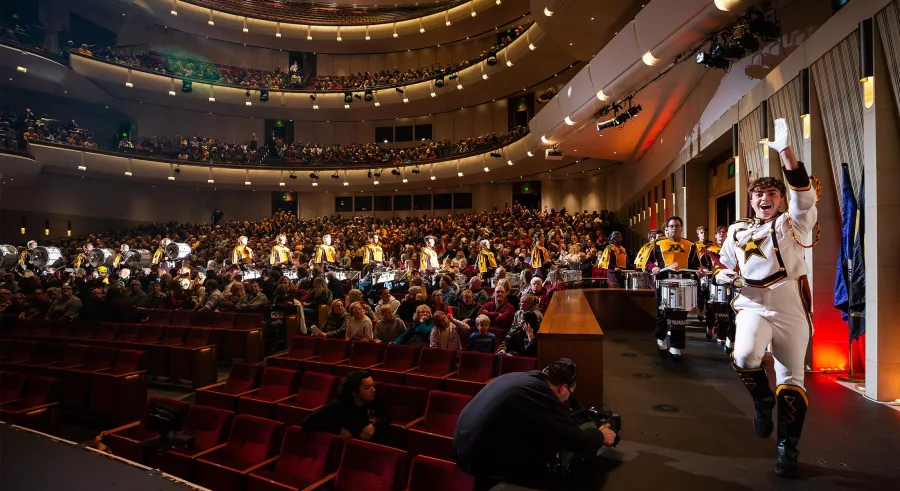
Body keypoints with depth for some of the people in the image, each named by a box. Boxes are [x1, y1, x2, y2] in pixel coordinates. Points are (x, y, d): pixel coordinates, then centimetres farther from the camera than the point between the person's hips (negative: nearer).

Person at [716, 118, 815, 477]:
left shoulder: (793, 225, 2)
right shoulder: (737, 232, 10)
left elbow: (804, 196, -18)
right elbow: (724, 267, 22)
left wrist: (785, 151, -28)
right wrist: (723, 275, -3)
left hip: (792, 309, -1)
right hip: (753, 305, 1)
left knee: (791, 378, 4)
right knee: (744, 357, -27)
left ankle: (788, 448, 21)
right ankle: (763, 401, 6)